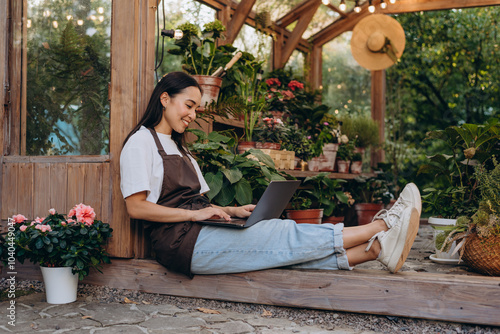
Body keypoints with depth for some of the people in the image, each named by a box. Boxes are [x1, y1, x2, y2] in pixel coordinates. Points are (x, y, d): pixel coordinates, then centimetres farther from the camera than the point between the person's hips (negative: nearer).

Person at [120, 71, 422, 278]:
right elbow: (136, 206, -12)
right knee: (286, 236, -15)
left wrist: (234, 211, 3)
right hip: (183, 241, -8)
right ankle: (382, 226, -15)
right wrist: (195, 213, -16)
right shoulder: (141, 142, -1)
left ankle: (377, 248, -23)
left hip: (201, 232, 8)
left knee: (287, 247, -12)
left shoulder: (178, 147, 26)